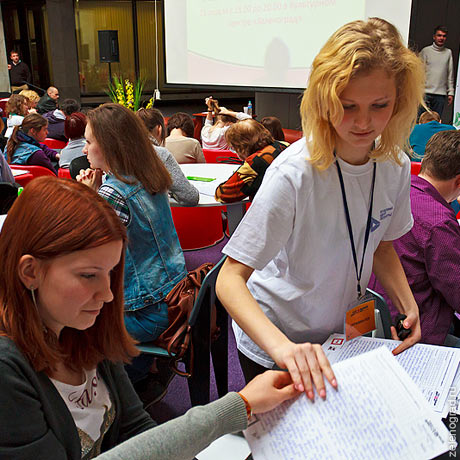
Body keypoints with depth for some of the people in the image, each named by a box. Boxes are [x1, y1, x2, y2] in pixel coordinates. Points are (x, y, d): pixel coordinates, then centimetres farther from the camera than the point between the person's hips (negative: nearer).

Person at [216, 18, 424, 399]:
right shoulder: (294, 173, -31)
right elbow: (230, 280, -31)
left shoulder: (396, 167, -11)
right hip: (271, 344, -5)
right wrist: (283, 347, -46)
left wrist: (408, 305, -8)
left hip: (342, 334, 6)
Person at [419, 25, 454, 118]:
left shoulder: (448, 53, 12)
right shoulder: (426, 51, 3)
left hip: (441, 94, 2)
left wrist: (450, 92, 8)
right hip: (425, 92, -2)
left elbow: (450, 74, 13)